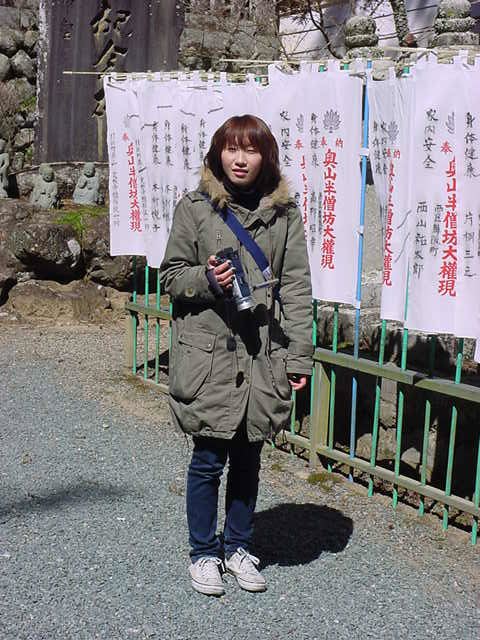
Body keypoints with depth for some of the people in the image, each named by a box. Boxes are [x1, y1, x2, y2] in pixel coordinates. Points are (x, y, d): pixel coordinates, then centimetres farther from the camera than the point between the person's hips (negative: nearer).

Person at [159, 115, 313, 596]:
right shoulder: (194, 207, 0)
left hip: (264, 356, 2)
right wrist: (205, 279, -17)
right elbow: (170, 275, 5)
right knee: (208, 459, 6)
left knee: (248, 458, 14)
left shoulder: (284, 213, 4)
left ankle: (238, 547, 33)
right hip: (208, 354, -2)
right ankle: (204, 553, 26)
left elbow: (296, 287, 2)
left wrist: (299, 357, -2)